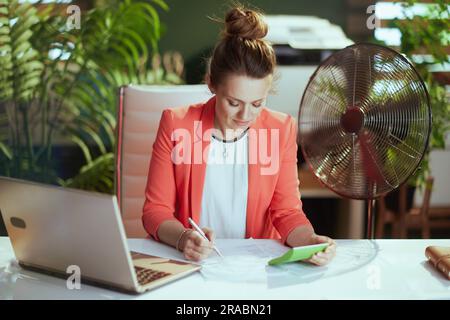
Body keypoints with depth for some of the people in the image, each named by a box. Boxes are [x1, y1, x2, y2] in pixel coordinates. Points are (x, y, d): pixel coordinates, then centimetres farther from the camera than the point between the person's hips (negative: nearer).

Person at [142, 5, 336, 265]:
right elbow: (155, 210, -4)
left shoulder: (282, 130, -2)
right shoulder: (176, 125, -7)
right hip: (189, 263, 1)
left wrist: (309, 241, -21)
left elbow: (287, 211, 0)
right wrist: (182, 239, -24)